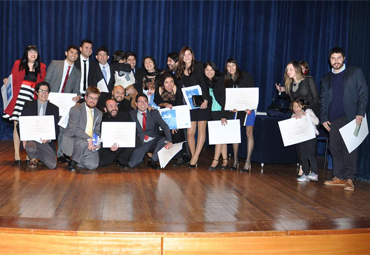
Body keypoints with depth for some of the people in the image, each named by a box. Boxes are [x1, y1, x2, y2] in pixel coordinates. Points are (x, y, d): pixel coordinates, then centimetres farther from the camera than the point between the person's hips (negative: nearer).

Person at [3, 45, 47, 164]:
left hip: (32, 98, 1)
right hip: (18, 96, -1)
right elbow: (12, 80, 12)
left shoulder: (42, 67, 13)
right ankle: (16, 154, 2)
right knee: (17, 125, -3)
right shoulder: (18, 64, 10)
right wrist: (7, 81, -7)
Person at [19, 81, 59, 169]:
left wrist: (48, 138, -14)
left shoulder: (54, 109, 11)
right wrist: (24, 138, -10)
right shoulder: (28, 105, 10)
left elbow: (56, 129, 7)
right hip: (31, 138, -1)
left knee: (52, 165, -17)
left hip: (46, 142, 1)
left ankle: (37, 155, 17)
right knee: (31, 149, -38)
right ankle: (33, 158, 2)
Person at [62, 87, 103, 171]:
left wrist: (97, 142, -8)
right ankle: (72, 162, -12)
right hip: (73, 139, -5)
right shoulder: (76, 109, -7)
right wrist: (88, 139, -31)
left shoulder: (99, 114, 11)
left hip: (90, 144, 5)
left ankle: (77, 160, 15)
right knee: (83, 142, -39)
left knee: (93, 165, -17)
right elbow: (74, 129, -19)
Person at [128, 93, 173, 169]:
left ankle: (152, 160, -8)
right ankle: (144, 156, 14)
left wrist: (169, 141, -29)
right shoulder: (132, 114, 3)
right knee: (131, 164, -20)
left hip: (155, 141, 1)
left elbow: (164, 126, -13)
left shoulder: (154, 113, 0)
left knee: (165, 141, -32)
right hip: (141, 143, 0)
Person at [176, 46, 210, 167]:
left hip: (201, 102, -3)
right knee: (190, 132, -2)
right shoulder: (179, 70, 10)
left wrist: (205, 100, -16)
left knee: (201, 130, -2)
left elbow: (203, 84, -7)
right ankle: (193, 158, 7)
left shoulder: (198, 66, -1)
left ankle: (195, 157, -1)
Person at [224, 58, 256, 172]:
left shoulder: (246, 76, -5)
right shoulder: (227, 80, 6)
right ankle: (235, 160, 12)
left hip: (248, 108, -4)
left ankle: (248, 162, 0)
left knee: (249, 133, -2)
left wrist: (250, 107, -18)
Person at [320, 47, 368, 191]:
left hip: (350, 118, -4)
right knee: (335, 148, 3)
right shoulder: (326, 78, 17)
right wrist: (324, 118, 5)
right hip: (333, 120, 4)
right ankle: (339, 177, 10)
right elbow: (323, 100, 16)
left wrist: (360, 113, -9)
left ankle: (349, 179, -1)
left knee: (349, 149, -6)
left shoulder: (355, 73, 7)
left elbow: (363, 94, 2)